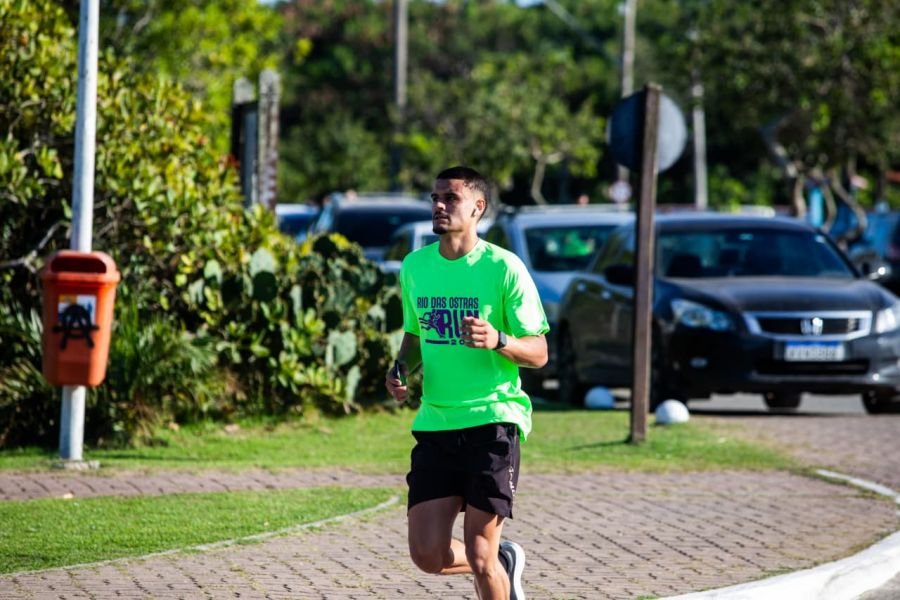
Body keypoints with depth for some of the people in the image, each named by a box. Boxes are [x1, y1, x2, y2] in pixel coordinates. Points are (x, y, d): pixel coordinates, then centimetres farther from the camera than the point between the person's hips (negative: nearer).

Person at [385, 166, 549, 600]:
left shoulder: (504, 268, -7)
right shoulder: (415, 266, 8)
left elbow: (538, 353, -5)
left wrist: (498, 341, -26)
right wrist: (401, 369, 2)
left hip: (492, 421, -5)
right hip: (435, 422, 5)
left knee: (478, 556, -7)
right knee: (428, 555, -2)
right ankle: (504, 561, 29)